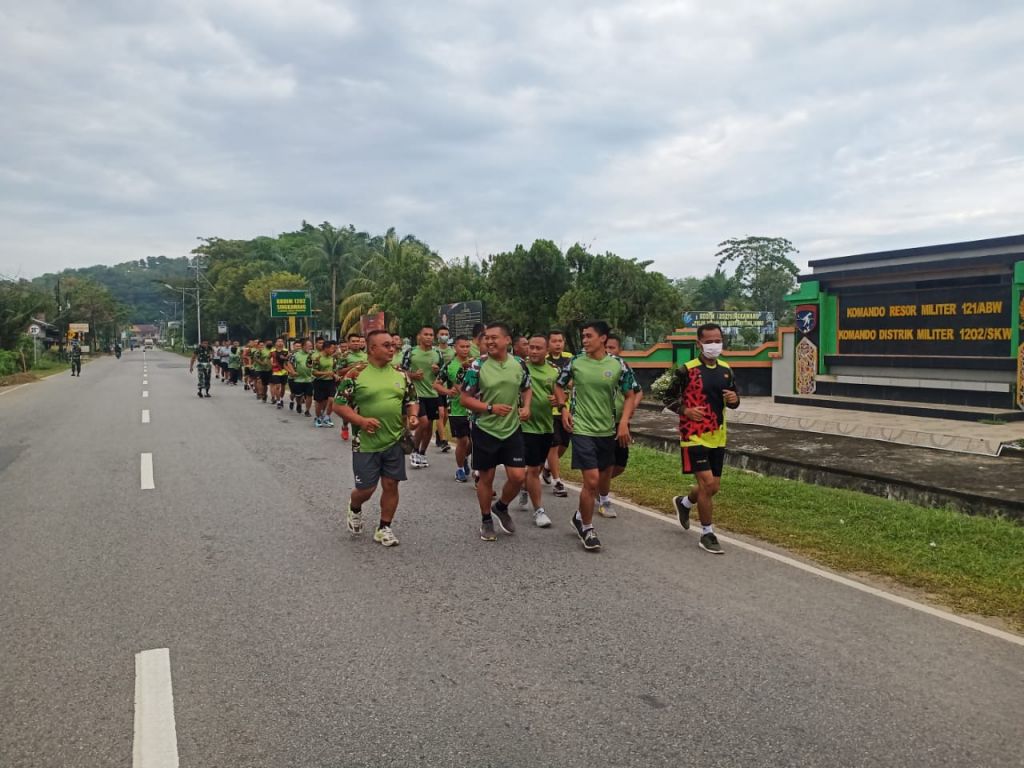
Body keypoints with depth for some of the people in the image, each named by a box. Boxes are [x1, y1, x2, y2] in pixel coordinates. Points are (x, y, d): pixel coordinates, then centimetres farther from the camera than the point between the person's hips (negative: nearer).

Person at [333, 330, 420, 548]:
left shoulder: (400, 374, 5)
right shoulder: (356, 373, -9)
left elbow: (411, 400, 15)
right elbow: (339, 404, -8)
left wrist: (413, 416, -6)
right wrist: (361, 421, -21)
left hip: (395, 441, 4)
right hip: (366, 443, -4)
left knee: (391, 485, 6)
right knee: (366, 489, 4)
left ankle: (384, 528, 21)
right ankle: (354, 508, 38)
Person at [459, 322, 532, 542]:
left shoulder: (519, 364, -1)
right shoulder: (478, 366, -11)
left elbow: (526, 389, 15)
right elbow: (465, 399, -8)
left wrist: (526, 407, -5)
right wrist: (491, 408, -20)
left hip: (512, 429, 3)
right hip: (485, 430, -3)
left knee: (518, 476, -1)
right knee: (486, 477, 7)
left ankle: (501, 507, 28)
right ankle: (486, 520, 26)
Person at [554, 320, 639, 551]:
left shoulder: (618, 365, -4)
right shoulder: (575, 362, -5)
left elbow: (630, 396, 4)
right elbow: (559, 386, 11)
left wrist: (624, 422, -8)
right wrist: (564, 409, -5)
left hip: (607, 431, 3)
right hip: (582, 429, -3)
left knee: (599, 479, 14)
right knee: (591, 480, -10)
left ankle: (580, 517, 37)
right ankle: (587, 529, 7)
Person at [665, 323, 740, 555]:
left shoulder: (726, 370, 7)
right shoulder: (687, 370, -11)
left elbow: (732, 400, 16)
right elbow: (669, 398, -3)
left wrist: (734, 400, -7)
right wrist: (686, 410, -20)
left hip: (717, 437, 6)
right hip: (694, 436, -6)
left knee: (713, 486, 12)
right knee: (706, 483, -11)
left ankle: (684, 502, 42)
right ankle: (707, 534, 4)